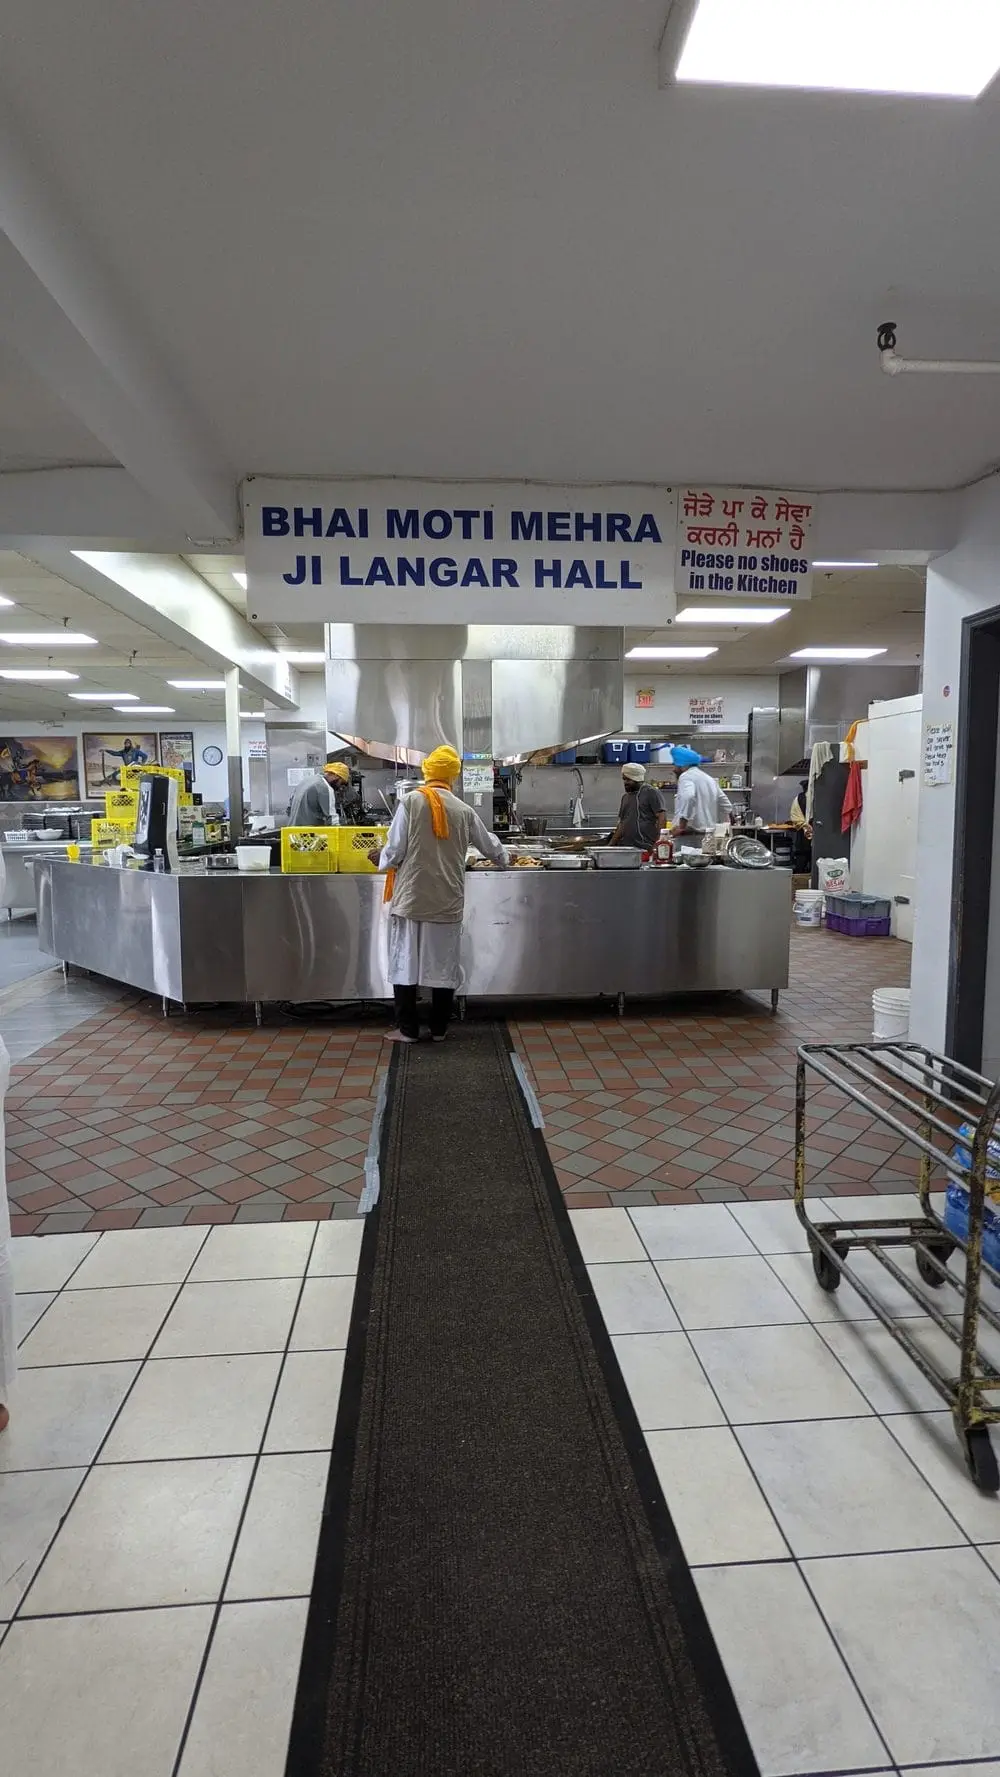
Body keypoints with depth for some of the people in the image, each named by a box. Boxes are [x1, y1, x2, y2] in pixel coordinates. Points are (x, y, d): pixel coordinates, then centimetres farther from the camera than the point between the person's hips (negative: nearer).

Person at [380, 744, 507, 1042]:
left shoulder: (411, 802, -7)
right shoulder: (463, 810, 2)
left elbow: (394, 852, -9)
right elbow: (489, 845, 18)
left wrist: (385, 861, 15)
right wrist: (503, 860, 40)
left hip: (411, 897, -2)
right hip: (447, 900, 3)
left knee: (406, 963, 8)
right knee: (443, 965, 11)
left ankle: (408, 1029, 13)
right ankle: (439, 1029, 19)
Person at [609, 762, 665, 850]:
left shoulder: (651, 792, -2)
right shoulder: (625, 797, 19)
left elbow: (662, 818, -9)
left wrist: (658, 843, -18)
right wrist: (610, 845, 16)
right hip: (624, 847, 6)